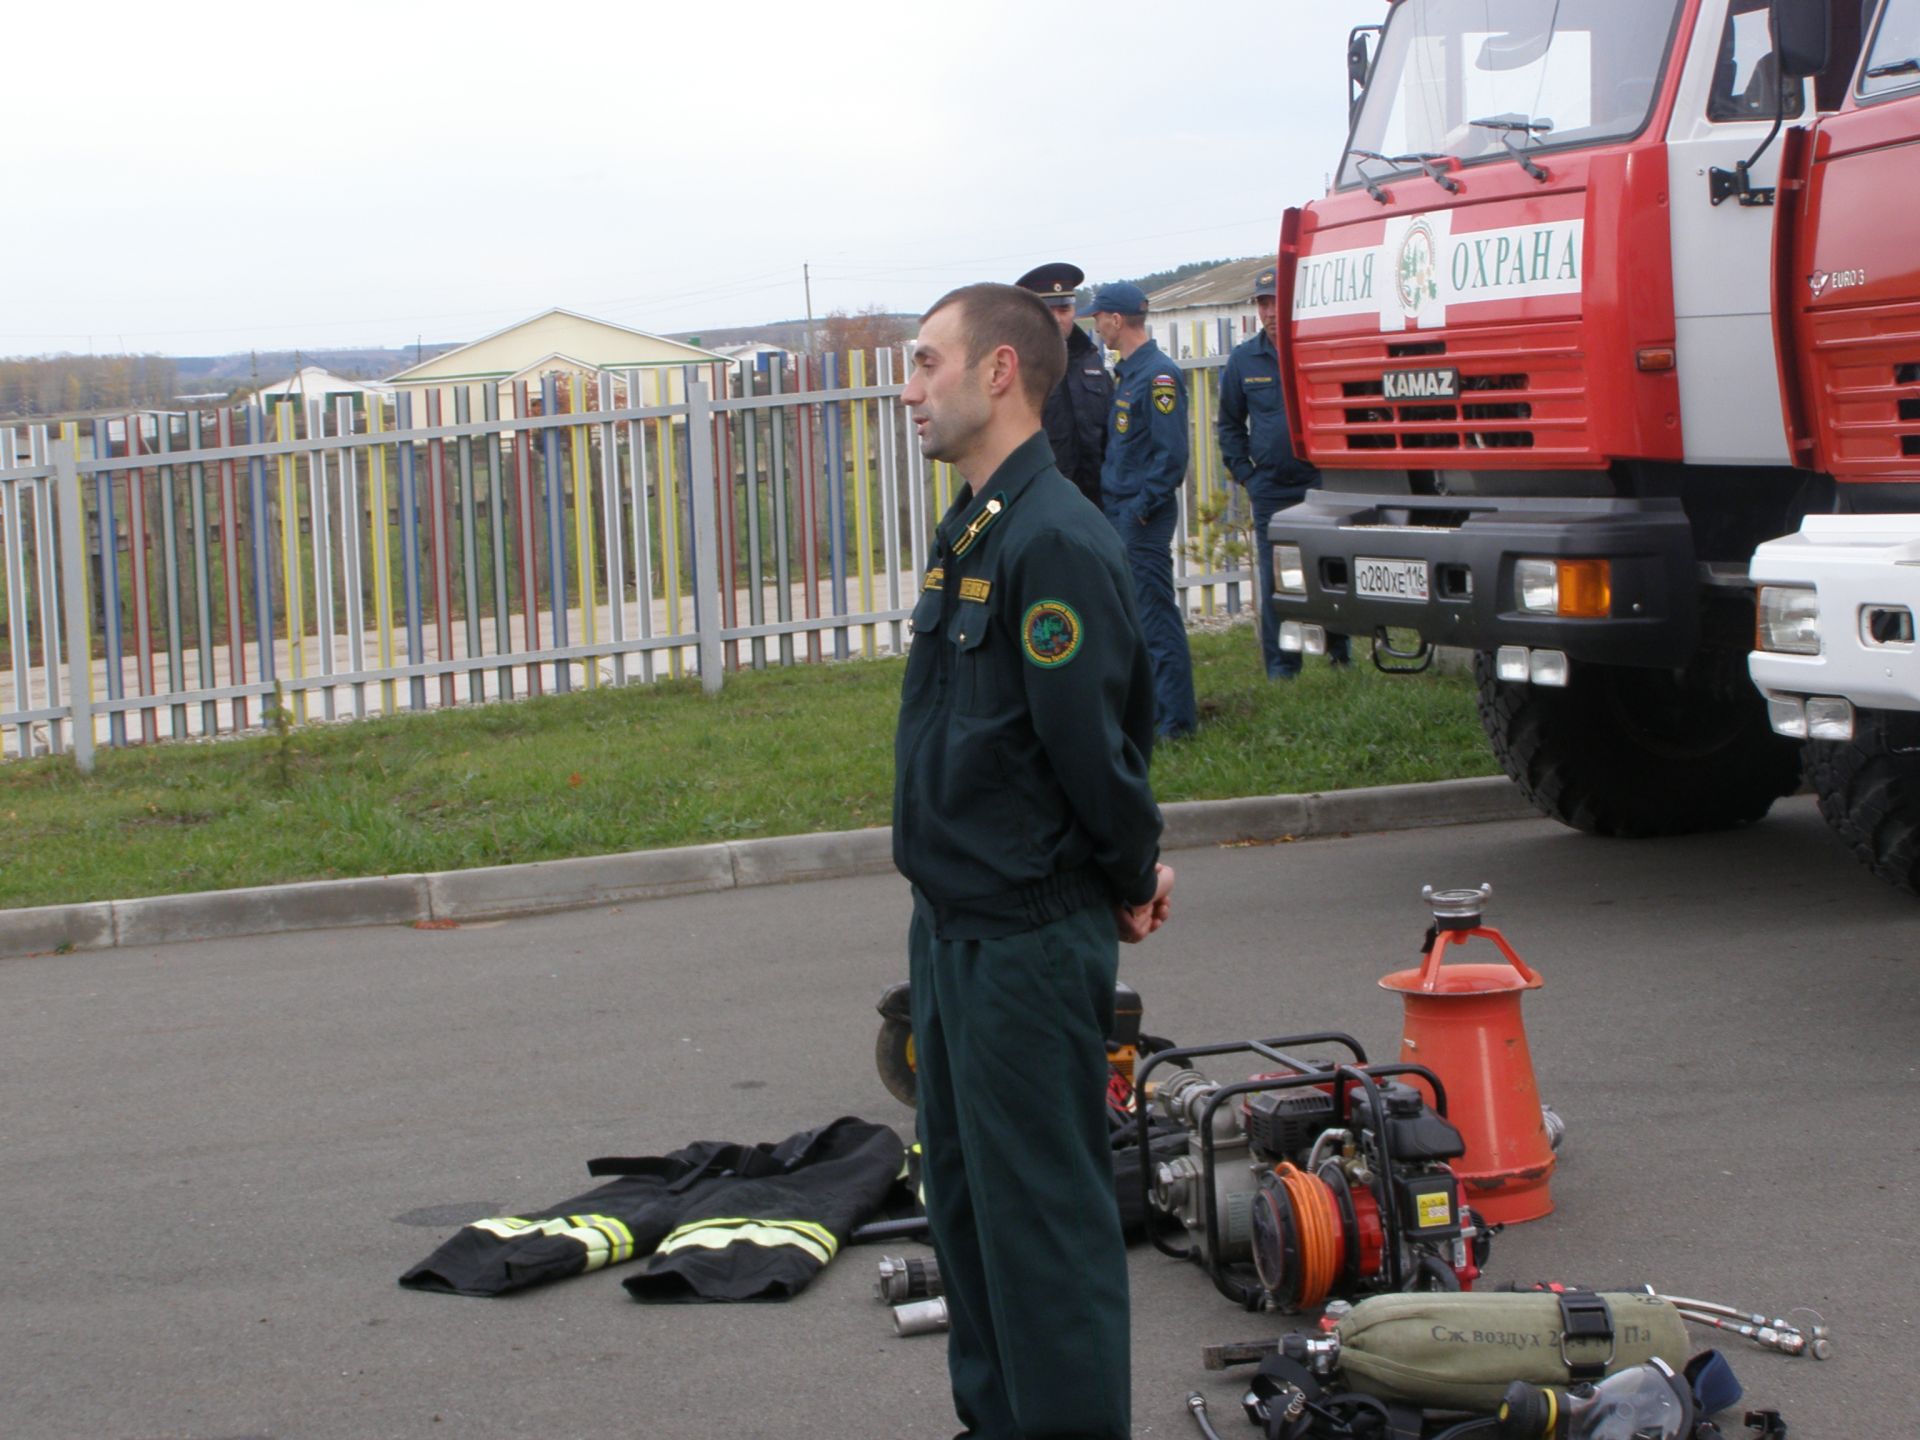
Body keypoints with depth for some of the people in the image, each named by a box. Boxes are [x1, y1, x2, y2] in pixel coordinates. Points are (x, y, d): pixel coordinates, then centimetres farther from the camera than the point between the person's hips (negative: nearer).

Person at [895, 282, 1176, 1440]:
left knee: (1044, 1209, -2)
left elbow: (1093, 740, -21)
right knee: (965, 1191, 18)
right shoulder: (971, 529, 12)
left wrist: (1132, 881, -7)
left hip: (1031, 940, -10)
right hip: (954, 925, 10)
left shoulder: (1056, 541, -20)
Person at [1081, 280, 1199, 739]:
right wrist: (1111, 502, 13)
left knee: (1156, 615, -7)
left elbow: (1172, 453, -18)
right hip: (1118, 512, 10)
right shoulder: (1124, 373, 15)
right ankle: (1146, 707, 21)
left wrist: (1142, 507, -18)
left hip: (1143, 517, -10)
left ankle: (1176, 718, -5)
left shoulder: (1159, 375, -14)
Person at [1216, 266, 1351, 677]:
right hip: (1271, 492, 2)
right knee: (1275, 587, 3)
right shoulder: (1244, 360, 6)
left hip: (1324, 485, -2)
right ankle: (1280, 674, 10)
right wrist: (1245, 473, 10)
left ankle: (1341, 655, 24)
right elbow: (1229, 423, 19)